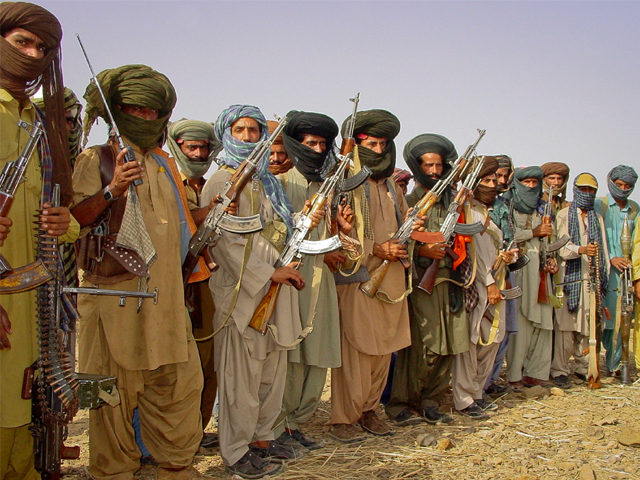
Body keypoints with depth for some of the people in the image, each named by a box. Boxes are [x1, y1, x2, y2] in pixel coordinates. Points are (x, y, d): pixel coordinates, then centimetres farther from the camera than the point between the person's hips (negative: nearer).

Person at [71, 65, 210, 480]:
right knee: (117, 388, 0)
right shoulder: (96, 160, 0)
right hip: (115, 293, -6)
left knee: (181, 381, 8)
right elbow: (75, 219, -11)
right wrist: (111, 190, -23)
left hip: (166, 297, 6)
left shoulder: (164, 163, 20)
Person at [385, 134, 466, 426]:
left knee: (447, 347, 6)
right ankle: (401, 406, 6)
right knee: (423, 348, -8)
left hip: (448, 281, 6)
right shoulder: (409, 201, -1)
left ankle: (430, 403, 20)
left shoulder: (450, 200, 18)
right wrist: (423, 251, -19)